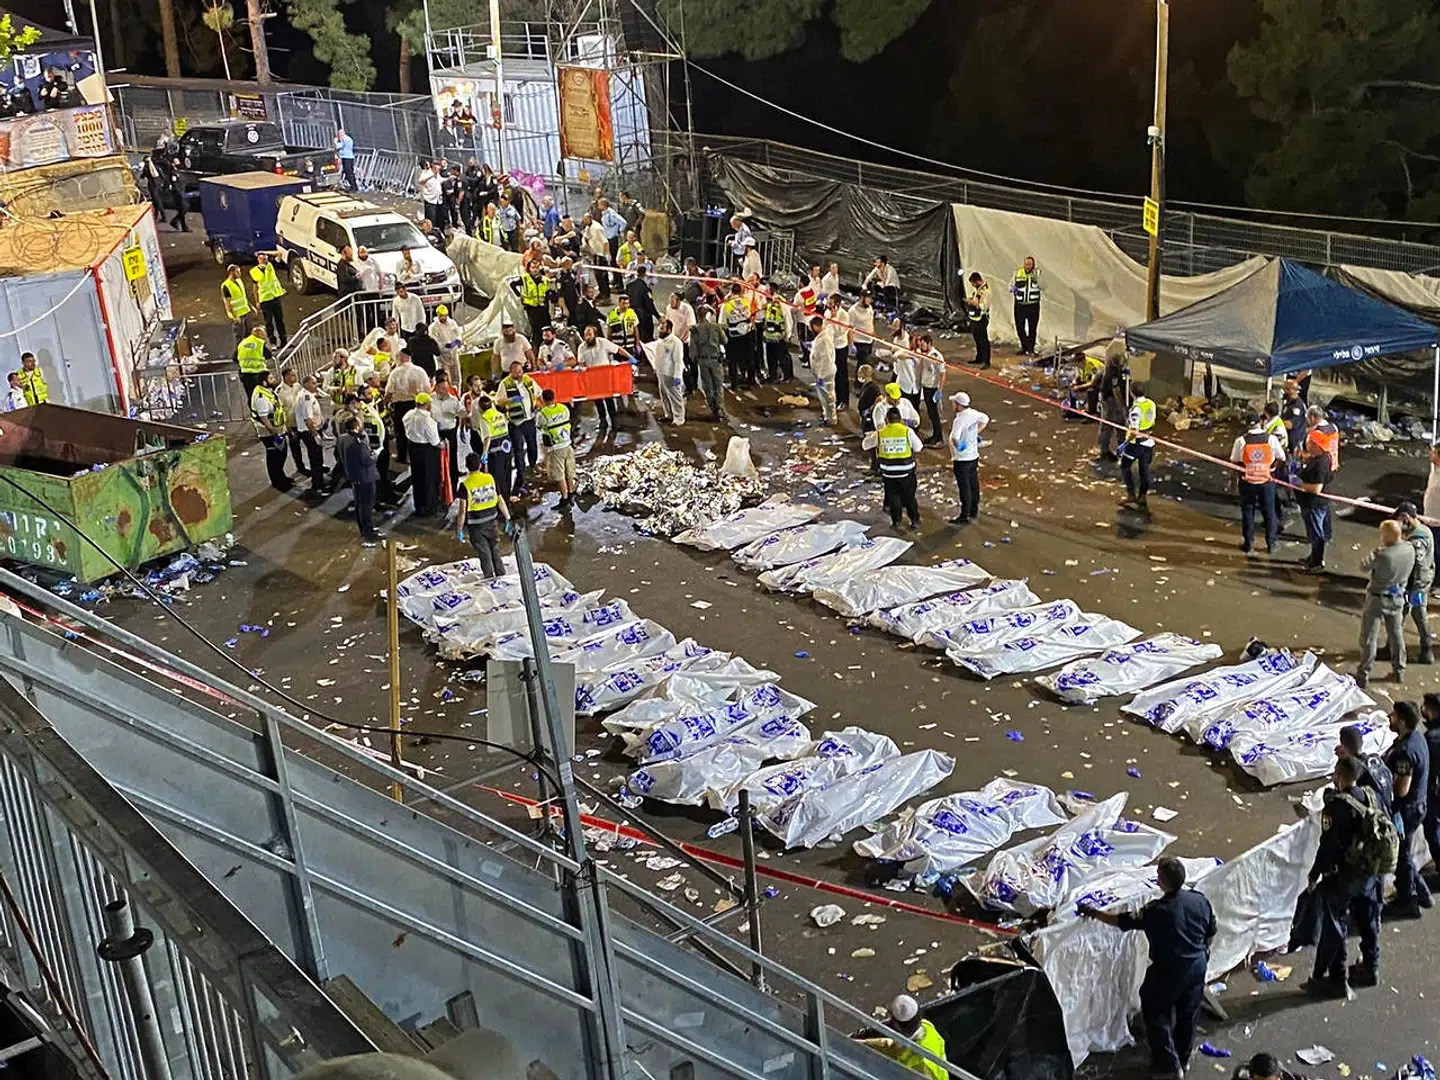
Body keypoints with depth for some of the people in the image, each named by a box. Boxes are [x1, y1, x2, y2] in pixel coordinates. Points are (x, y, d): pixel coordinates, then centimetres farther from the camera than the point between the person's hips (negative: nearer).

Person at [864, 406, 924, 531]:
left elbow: (865, 444, 5)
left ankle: (896, 522, 22)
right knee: (909, 497, 16)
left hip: (888, 472, 0)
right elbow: (918, 448, -1)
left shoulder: (880, 433, -8)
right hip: (906, 471, 0)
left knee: (893, 496, 17)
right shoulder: (907, 431, -12)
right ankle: (915, 520, 23)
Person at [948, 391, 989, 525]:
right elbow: (985, 419, 19)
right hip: (974, 455, 9)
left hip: (962, 458, -9)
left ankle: (964, 516, 6)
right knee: (974, 484, 19)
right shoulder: (974, 413, -2)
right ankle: (974, 511, 34)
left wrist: (958, 446, -22)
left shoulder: (959, 420, -27)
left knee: (964, 487, 0)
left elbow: (954, 438, -41)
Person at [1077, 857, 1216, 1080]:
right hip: (1197, 966, 6)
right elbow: (1211, 934, 3)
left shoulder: (1156, 911, -27)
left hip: (1168, 971, -6)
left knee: (1156, 1014, 15)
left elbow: (1122, 921, -18)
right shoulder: (1200, 900, -12)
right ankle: (1183, 1059, 40)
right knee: (1188, 1014, 23)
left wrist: (1093, 912, -6)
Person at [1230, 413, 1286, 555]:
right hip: (1267, 481, 1)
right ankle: (1270, 543, 25)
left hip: (1247, 481, -1)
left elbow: (1234, 461, -5)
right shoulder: (1271, 438, -12)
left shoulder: (1241, 441, -14)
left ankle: (1248, 543, 21)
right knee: (1269, 511, 16)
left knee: (1248, 512, 14)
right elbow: (1282, 458, -1)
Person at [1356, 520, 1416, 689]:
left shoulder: (1383, 555, -30)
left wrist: (1376, 551, -6)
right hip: (1398, 598, 6)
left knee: (1369, 638, 5)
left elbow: (1363, 566, -17)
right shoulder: (1410, 550, -11)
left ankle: (1363, 675, 12)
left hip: (1378, 599, -6)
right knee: (1396, 635, 22)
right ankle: (1399, 671, 34)